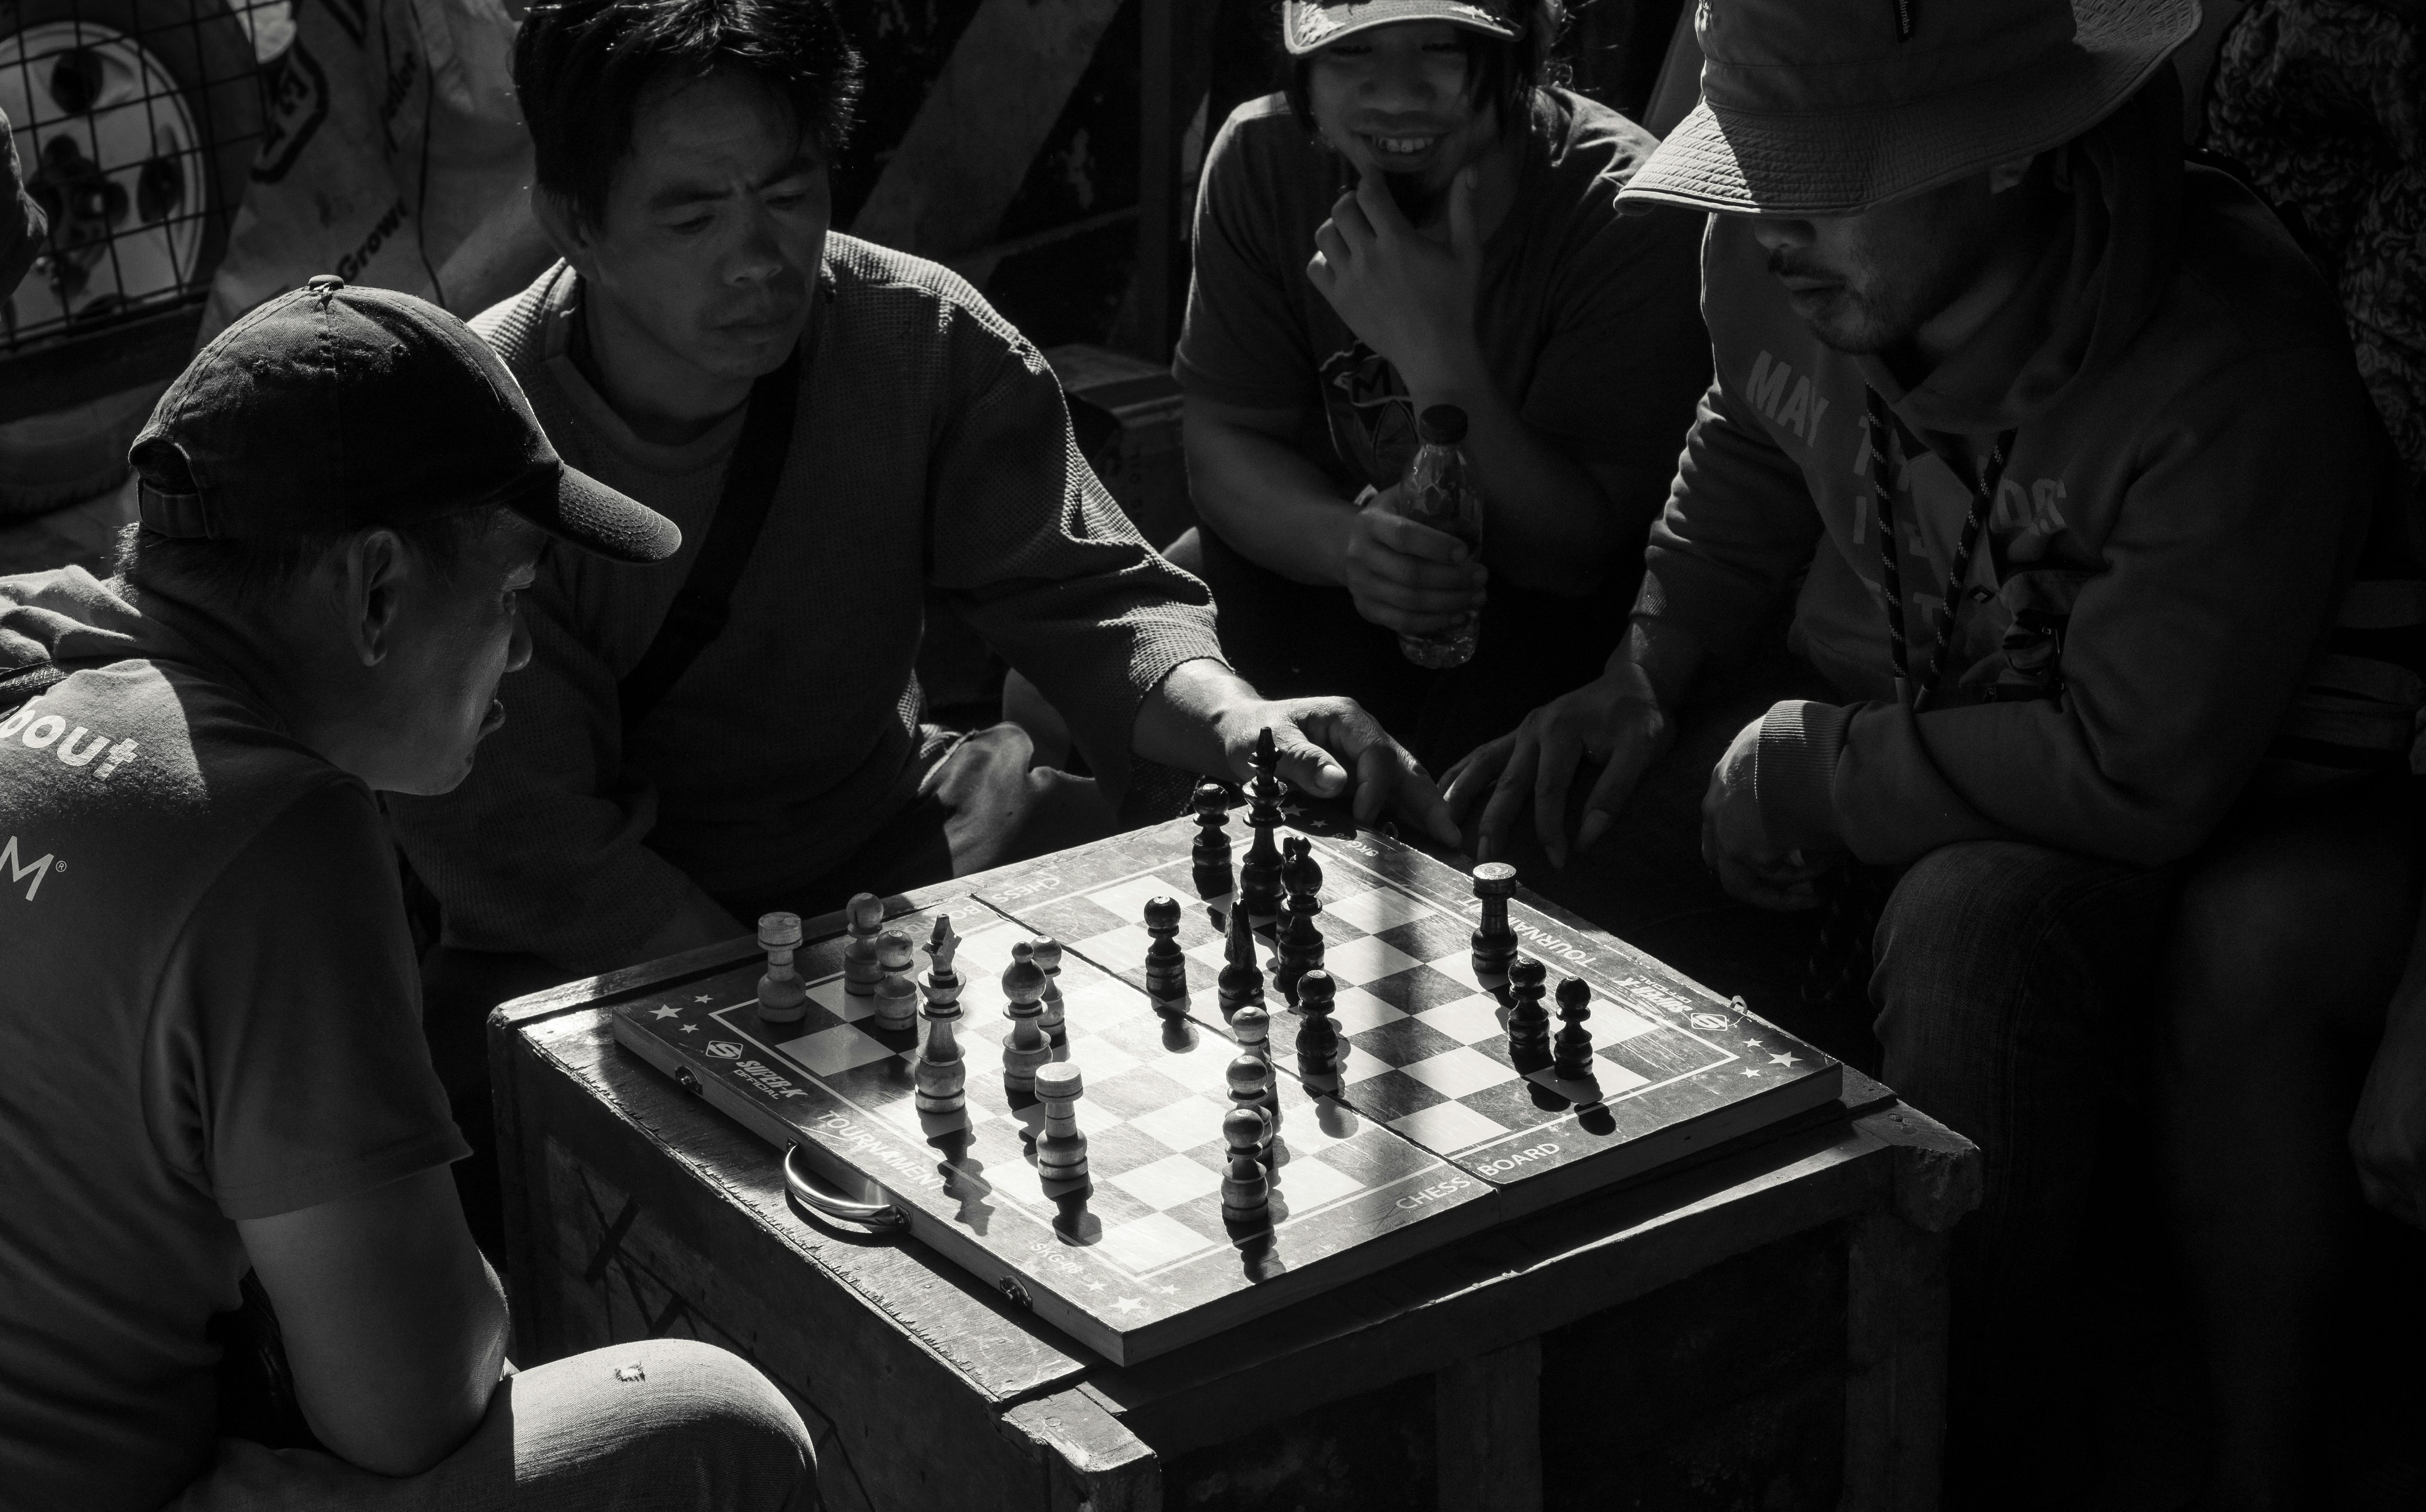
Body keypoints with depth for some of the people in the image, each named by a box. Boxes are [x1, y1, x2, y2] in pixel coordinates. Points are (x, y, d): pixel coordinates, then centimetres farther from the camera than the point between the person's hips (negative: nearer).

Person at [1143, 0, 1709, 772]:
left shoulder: (1630, 220, -22)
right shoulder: (1262, 159, -11)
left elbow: (1581, 555, -22)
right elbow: (1224, 445, -8)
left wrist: (1439, 356, -37)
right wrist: (1349, 543, -31)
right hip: (1321, 554, 4)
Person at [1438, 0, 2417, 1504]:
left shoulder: (2237, 381, -33)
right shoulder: (1778, 261, -15)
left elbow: (2144, 775, -30)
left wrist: (1811, 774, -22)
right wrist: (1646, 674, -3)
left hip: (2129, 798, -6)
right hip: (1853, 701, 6)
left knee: (1978, 931, -37)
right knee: (1531, 817, -10)